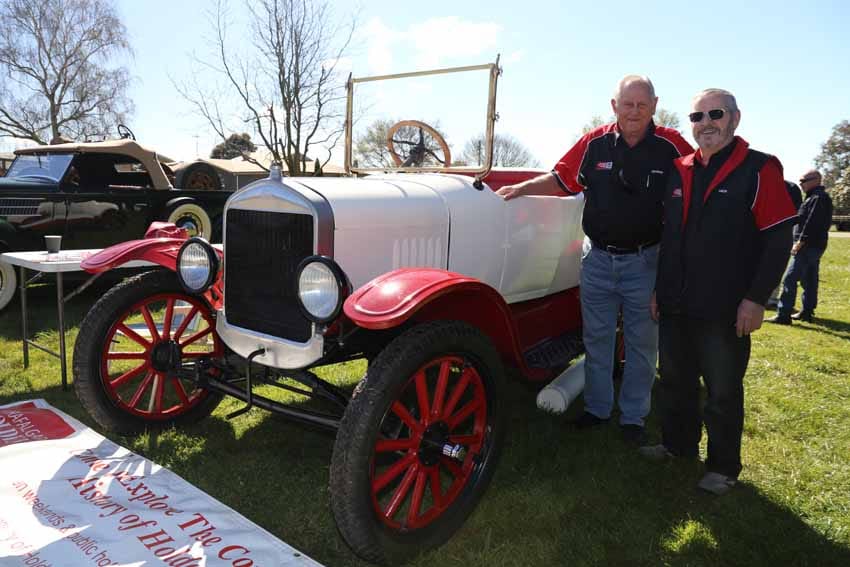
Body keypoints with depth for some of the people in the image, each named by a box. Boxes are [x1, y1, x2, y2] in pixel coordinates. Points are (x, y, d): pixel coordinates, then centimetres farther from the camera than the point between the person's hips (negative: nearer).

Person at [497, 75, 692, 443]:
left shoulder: (672, 146, -8)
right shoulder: (594, 143, -3)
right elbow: (561, 179, 6)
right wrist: (521, 188, -7)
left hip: (645, 261, -1)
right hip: (597, 258, 2)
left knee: (642, 343, 10)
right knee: (596, 338, 13)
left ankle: (633, 416, 27)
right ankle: (597, 408, 30)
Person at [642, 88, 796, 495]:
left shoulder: (759, 170, -7)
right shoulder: (679, 172, 10)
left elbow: (778, 239, -10)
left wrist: (756, 299, -14)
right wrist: (657, 288, 14)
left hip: (726, 310, -5)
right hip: (675, 306, 6)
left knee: (723, 392, 7)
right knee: (675, 382, 18)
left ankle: (723, 468, 24)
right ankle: (677, 444, 37)